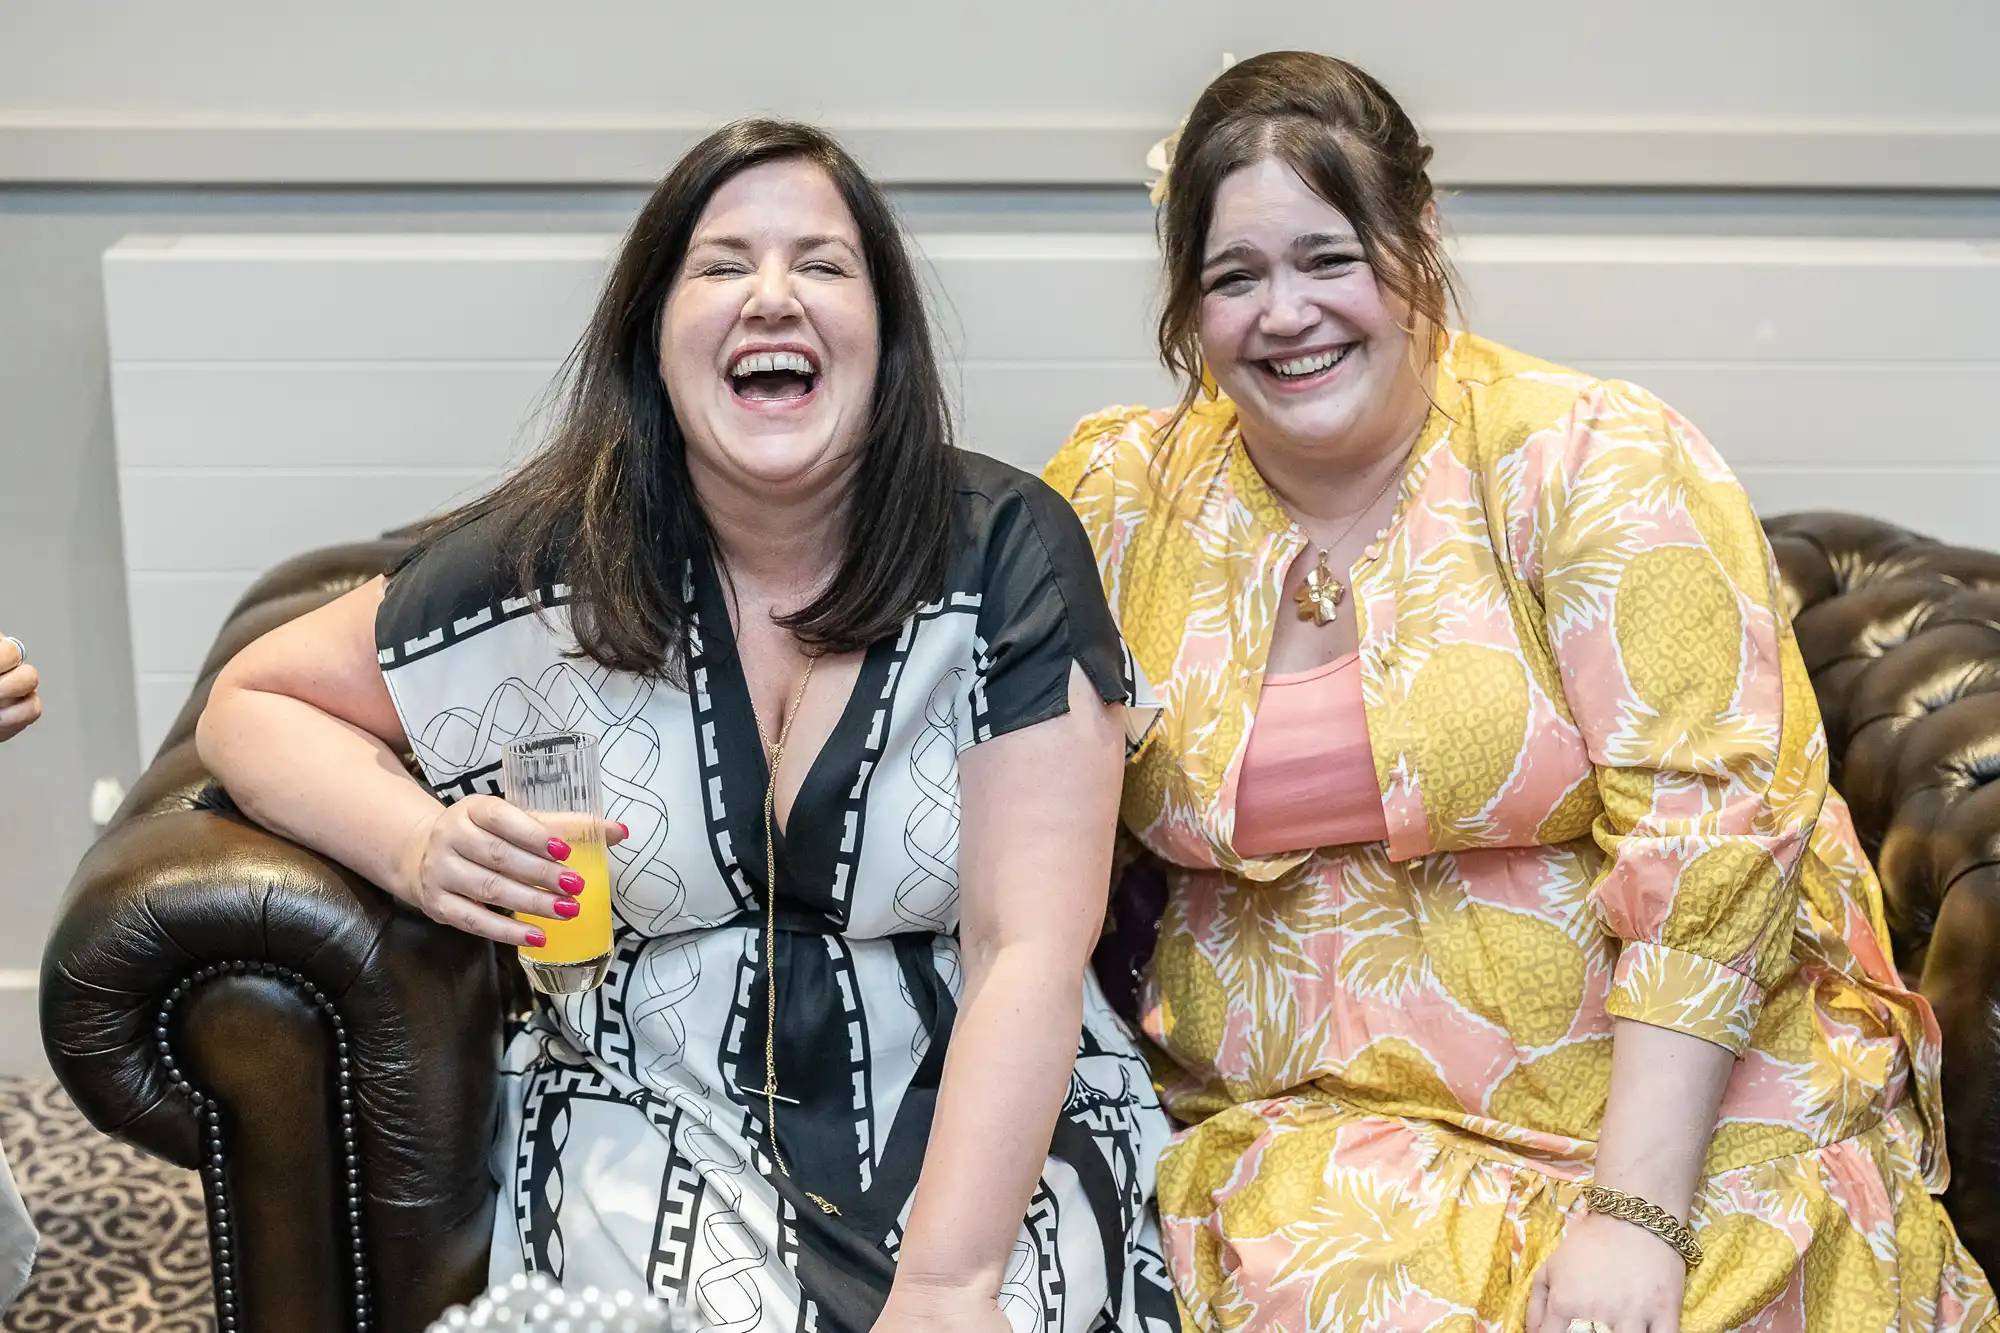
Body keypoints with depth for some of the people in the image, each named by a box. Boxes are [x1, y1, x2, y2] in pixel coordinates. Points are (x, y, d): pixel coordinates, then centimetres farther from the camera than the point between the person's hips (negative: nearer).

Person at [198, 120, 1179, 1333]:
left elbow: (1027, 949, -15)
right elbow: (256, 700, 7)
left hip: (981, 1103, 0)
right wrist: (419, 846, -14)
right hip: (661, 1109, 1)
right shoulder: (551, 562, -6)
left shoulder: (1007, 552, -10)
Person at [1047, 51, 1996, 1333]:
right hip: (1293, 1121, 1)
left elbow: (1709, 831, -13)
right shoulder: (1123, 492, 3)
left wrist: (1635, 1214, -19)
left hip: (1663, 1104, -1)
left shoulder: (1592, 461, -7)